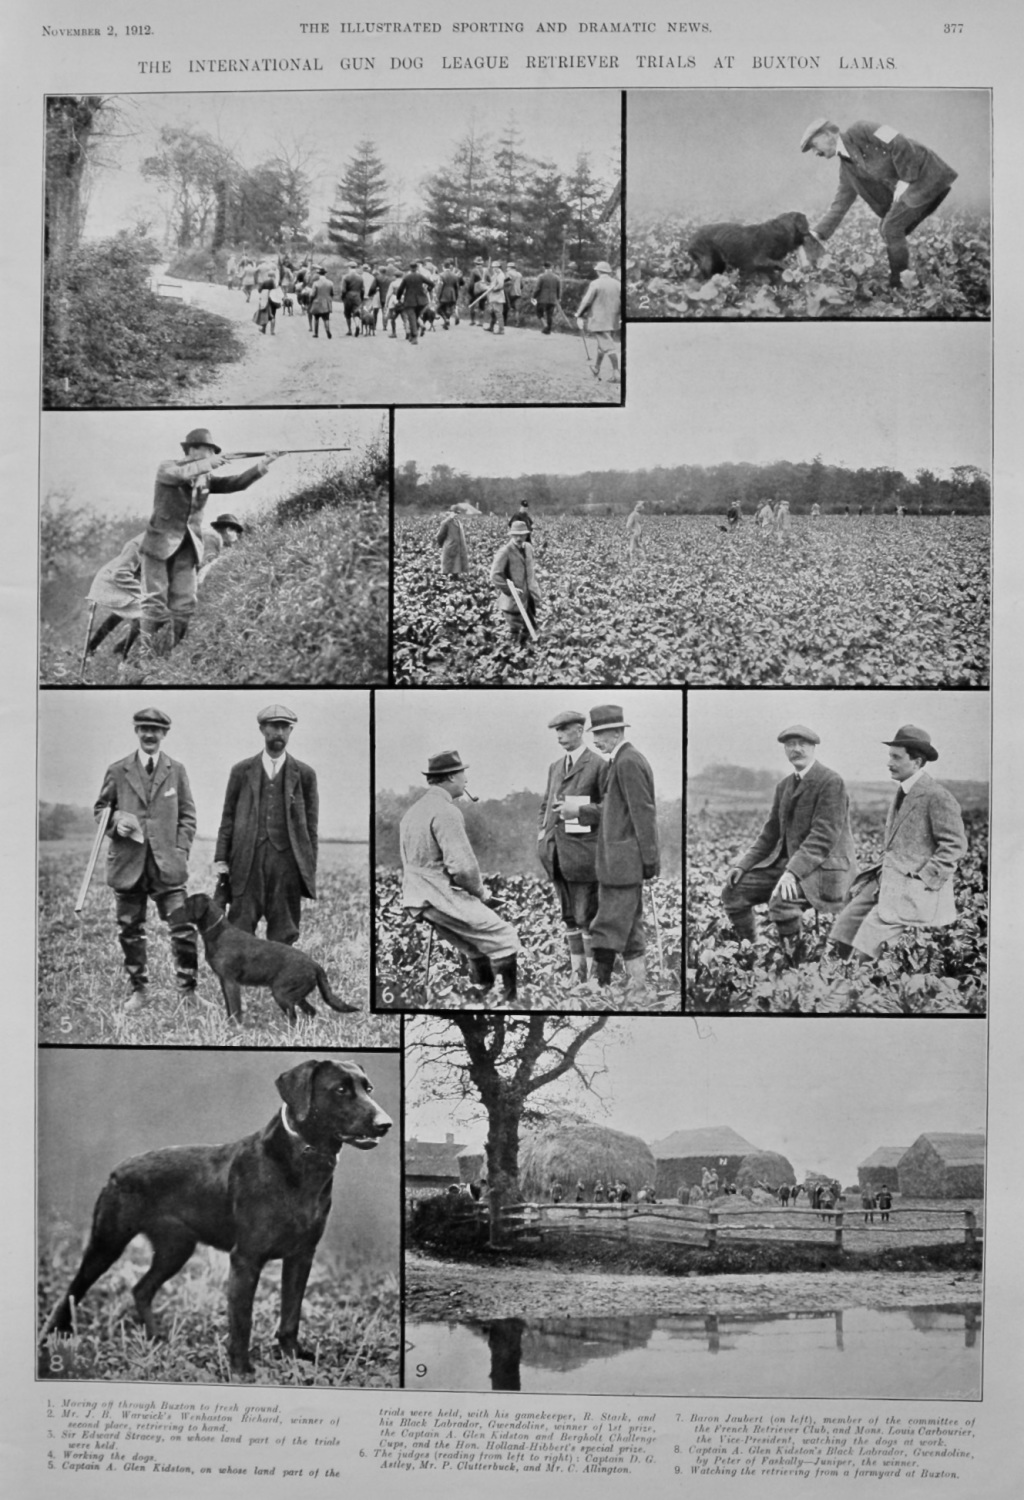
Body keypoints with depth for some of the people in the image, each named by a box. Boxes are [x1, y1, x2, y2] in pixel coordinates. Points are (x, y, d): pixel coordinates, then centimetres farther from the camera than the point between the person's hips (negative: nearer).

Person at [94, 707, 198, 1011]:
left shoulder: (176, 771, 7)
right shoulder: (117, 771, 6)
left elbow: (187, 816, 9)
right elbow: (100, 809, 13)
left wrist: (180, 851, -2)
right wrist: (116, 820, -9)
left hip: (167, 863, -1)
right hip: (128, 863, 1)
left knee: (183, 928, -7)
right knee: (130, 931, 8)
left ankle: (188, 989, 6)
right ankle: (138, 989, 23)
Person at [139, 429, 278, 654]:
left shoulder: (206, 478, 11)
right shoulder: (168, 467, -3)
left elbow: (235, 483, -2)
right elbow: (177, 475, -26)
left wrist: (260, 467, -16)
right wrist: (208, 464, -28)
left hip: (188, 547, 5)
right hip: (161, 543, -5)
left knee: (184, 606, -2)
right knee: (156, 603, -6)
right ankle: (147, 653, 2)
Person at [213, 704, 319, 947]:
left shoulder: (304, 774, 9)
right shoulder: (242, 771, 11)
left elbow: (310, 825, 8)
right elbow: (228, 817, 10)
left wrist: (310, 870, 3)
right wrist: (221, 859, 1)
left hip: (287, 860, 0)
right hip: (247, 861, 0)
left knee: (283, 937, 3)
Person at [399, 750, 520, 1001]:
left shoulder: (414, 810, 15)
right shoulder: (446, 811, -16)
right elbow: (463, 866, -23)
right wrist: (480, 892, -4)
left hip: (417, 899, 10)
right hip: (442, 900, -10)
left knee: (479, 949, 20)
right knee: (505, 939, -3)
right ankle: (510, 1000, -3)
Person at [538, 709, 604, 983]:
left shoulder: (598, 765, -4)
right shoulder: (554, 766, 17)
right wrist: (541, 833, 10)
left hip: (582, 850, -7)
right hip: (555, 852, 7)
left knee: (586, 916, -5)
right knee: (568, 917, 12)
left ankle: (593, 976, 2)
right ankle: (576, 974, 19)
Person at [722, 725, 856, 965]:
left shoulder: (831, 782, -12)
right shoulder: (784, 786, 14)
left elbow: (823, 836, -20)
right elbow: (770, 833, 17)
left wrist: (793, 872, -30)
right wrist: (743, 865, 3)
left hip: (823, 867, -8)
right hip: (786, 862, 8)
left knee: (781, 900, -34)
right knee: (733, 892, -2)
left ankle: (797, 963, -15)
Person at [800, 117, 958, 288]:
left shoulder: (860, 130, -12)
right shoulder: (847, 166, 14)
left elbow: (900, 144, -18)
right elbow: (841, 203, 16)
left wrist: (904, 181, -15)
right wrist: (818, 233, 8)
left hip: (924, 174, -9)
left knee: (891, 228, -12)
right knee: (889, 230, 8)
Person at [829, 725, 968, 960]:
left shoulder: (937, 797, -11)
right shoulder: (902, 792, 17)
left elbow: (955, 846, -12)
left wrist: (921, 880, -16)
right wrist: (883, 868, 13)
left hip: (915, 889, -9)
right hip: (887, 881, 9)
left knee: (866, 945, -20)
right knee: (844, 930, -2)